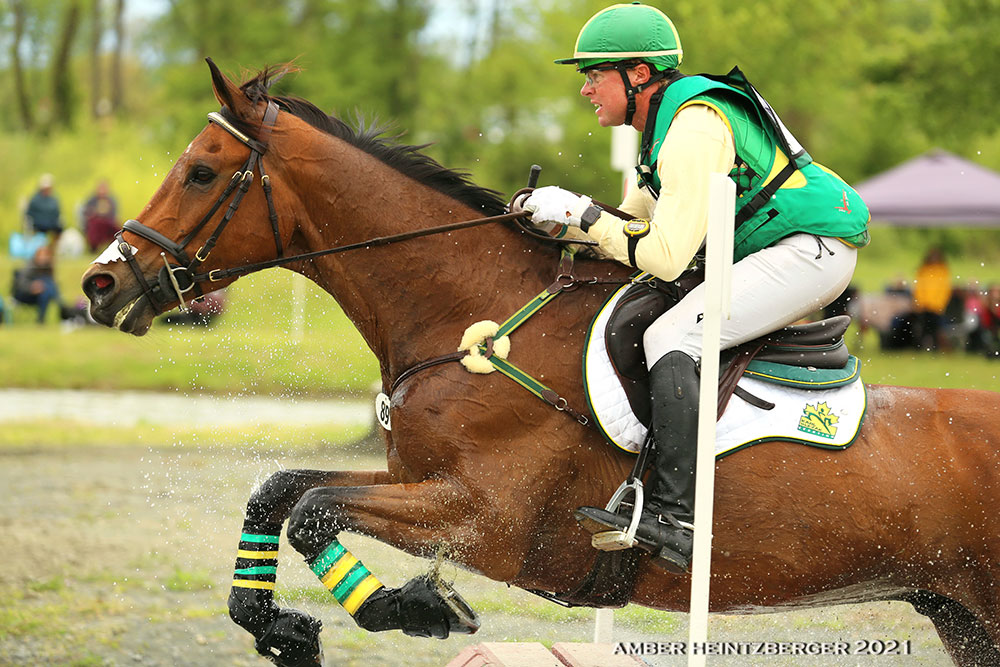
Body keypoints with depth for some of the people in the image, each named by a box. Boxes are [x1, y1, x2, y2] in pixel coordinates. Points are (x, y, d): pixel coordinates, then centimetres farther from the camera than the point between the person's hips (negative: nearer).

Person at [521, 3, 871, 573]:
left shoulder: (693, 132, -20)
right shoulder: (671, 116, 13)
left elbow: (665, 258, -22)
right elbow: (640, 219, 21)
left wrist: (584, 217, -15)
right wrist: (565, 221, 6)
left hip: (808, 252, -11)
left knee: (671, 339, -22)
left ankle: (673, 518, -32)